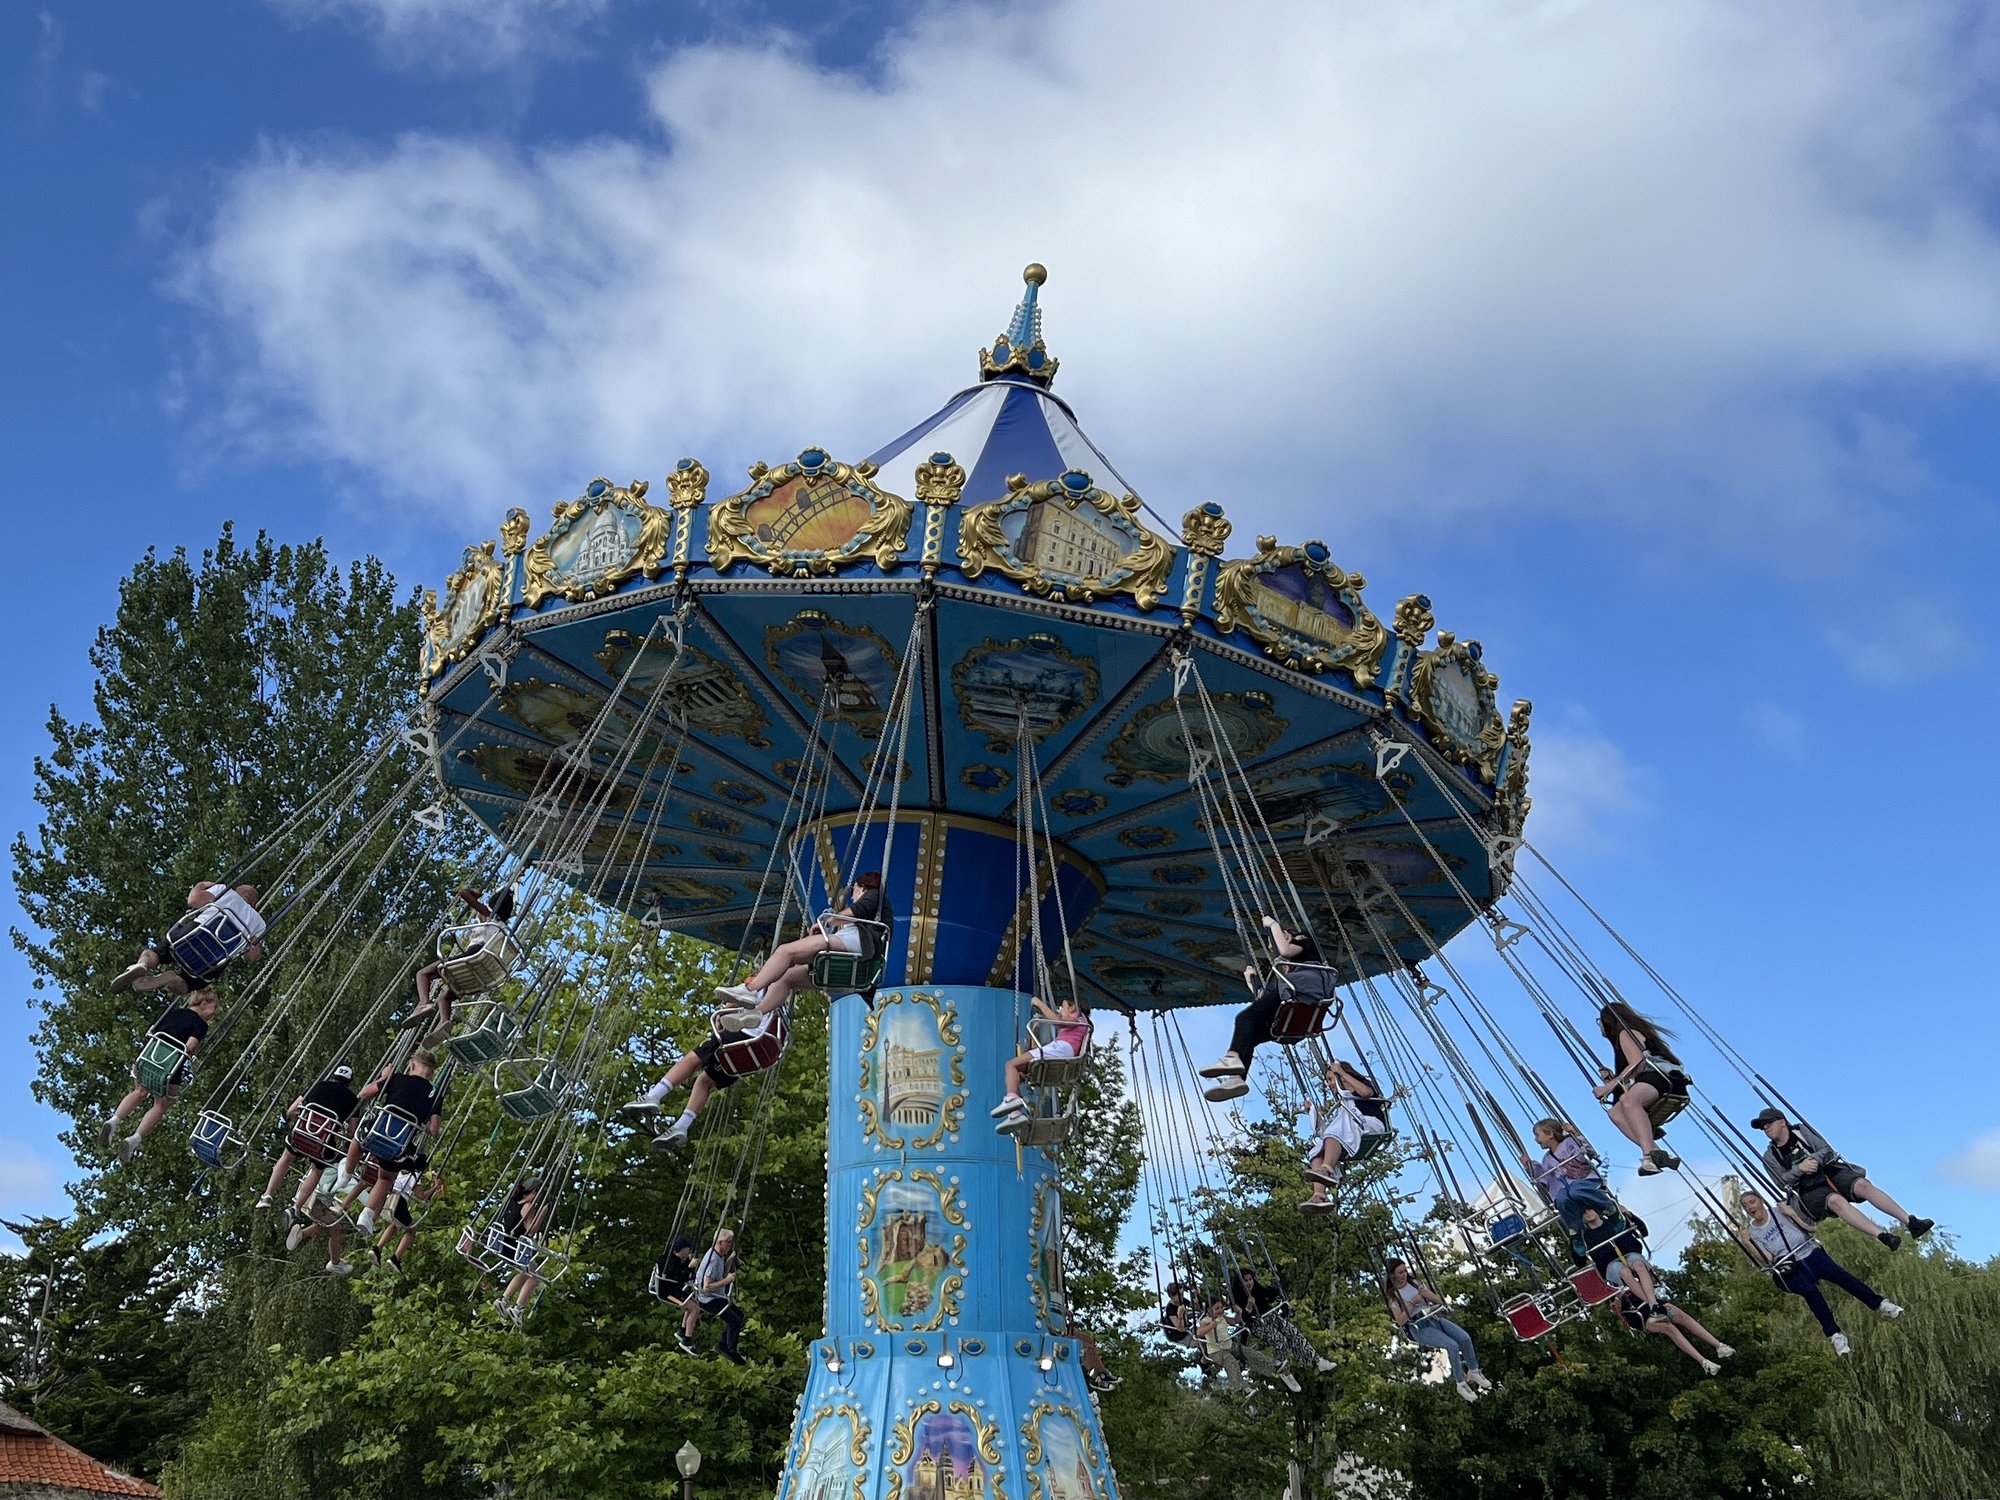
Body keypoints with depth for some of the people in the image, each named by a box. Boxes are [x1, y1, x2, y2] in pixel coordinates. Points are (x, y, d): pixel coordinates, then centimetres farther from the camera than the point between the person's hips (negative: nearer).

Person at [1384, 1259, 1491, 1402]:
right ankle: (1460, 1384, -14)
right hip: (1418, 1327, -5)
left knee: (1465, 1338, -18)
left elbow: (1439, 1301, 12)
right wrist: (1412, 1302, -17)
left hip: (1434, 1317, 5)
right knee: (1452, 1345, -27)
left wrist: (1427, 1294, -9)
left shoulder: (1414, 1283, 12)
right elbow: (1400, 1321, -13)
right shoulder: (1392, 1295, -4)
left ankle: (1474, 1372, 1)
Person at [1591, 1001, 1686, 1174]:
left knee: (1627, 1100, -38)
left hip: (1660, 1077, -9)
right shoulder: (1621, 1038, 34)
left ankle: (1649, 1153, -55)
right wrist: (1613, 1080, 14)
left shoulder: (1626, 1033, 6)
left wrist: (1608, 1087, -9)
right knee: (1616, 1113, -15)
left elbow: (1637, 1064, -10)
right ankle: (1657, 1152, -34)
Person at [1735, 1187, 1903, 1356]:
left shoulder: (1778, 1211, 8)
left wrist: (1792, 1213, -8)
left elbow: (1809, 1228, 6)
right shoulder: (1751, 1232, 5)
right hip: (1790, 1269, -1)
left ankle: (1880, 1303, -21)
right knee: (1810, 1291, -28)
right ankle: (1834, 1335, -27)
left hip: (1810, 1253, 1)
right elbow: (1768, 1259, -6)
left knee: (1838, 1273, -23)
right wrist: (1747, 1243, -18)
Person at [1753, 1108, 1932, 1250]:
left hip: (1831, 1172, 2)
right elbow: (1782, 1183, -2)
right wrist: (1799, 1168, -16)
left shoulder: (1801, 1131, 8)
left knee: (1862, 1185, -28)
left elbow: (1827, 1150, 2)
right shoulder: (1770, 1156, 6)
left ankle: (1910, 1222, -33)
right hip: (1811, 1191, -2)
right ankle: (1882, 1235, -48)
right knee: (1835, 1201, -34)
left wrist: (1813, 1159, -17)